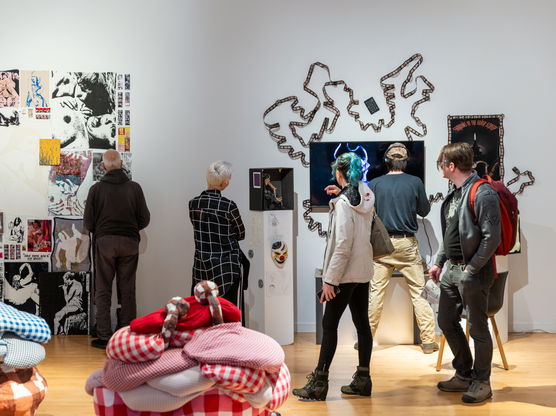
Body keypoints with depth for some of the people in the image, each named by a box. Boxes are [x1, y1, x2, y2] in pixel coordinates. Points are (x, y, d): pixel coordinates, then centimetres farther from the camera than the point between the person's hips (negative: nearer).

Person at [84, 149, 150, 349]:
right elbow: (144, 218, -2)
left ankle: (104, 337, 4)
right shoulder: (134, 188, -2)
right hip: (129, 243, 1)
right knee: (127, 291, 8)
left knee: (103, 291, 7)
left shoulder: (96, 188, -4)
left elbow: (88, 222, -4)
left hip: (104, 242, -1)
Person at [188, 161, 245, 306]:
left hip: (201, 265, 4)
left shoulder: (193, 203, -1)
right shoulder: (228, 206, -15)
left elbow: (199, 229, 9)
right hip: (226, 266, -4)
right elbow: (241, 234, -1)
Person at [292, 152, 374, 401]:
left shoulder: (343, 203, -17)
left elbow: (342, 246, -21)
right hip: (363, 271, 8)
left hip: (345, 273, -8)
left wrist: (330, 279, -18)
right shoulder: (367, 197, 5)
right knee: (362, 323, 11)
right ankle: (363, 380, 17)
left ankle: (319, 383, 2)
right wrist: (341, 194, 16)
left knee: (329, 325, -2)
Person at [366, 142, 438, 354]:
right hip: (408, 243, -1)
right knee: (418, 293, 4)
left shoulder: (375, 184, -2)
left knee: (376, 292, 6)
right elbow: (424, 210, 8)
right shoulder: (415, 182, -3)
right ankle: (428, 341, 8)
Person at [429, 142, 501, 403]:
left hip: (472, 272, -9)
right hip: (451, 270, 9)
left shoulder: (483, 194, -16)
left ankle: (481, 382, 17)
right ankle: (464, 375, 29)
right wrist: (439, 263, 15)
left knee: (478, 328, 2)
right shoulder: (454, 194, 12)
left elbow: (491, 238, -20)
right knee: (446, 321, 15)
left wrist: (471, 270, -19)